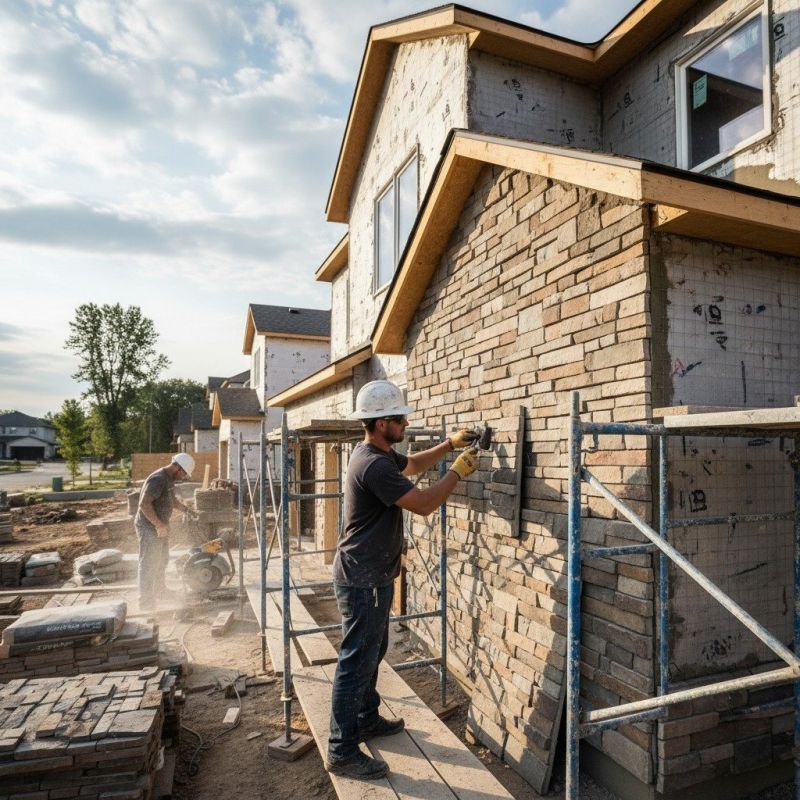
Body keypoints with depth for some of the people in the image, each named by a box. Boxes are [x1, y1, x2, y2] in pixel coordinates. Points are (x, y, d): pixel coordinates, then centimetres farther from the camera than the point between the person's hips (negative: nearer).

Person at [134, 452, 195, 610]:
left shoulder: (169, 479, 7)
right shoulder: (158, 479, -24)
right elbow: (144, 504, -30)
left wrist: (184, 508, 11)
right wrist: (159, 525, -28)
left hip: (160, 527, 10)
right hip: (149, 528, -10)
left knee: (162, 560, 23)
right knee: (149, 565, -1)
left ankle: (160, 591, 42)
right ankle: (146, 602, 9)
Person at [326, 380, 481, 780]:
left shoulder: (379, 453, 6)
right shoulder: (374, 465, -26)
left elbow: (413, 464, 24)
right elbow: (423, 504, -25)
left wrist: (450, 444, 13)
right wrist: (458, 471, -12)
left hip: (370, 575, 11)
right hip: (363, 580, -11)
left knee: (372, 651, 23)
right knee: (356, 662, 0)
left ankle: (366, 719, 40)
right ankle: (342, 752, 13)